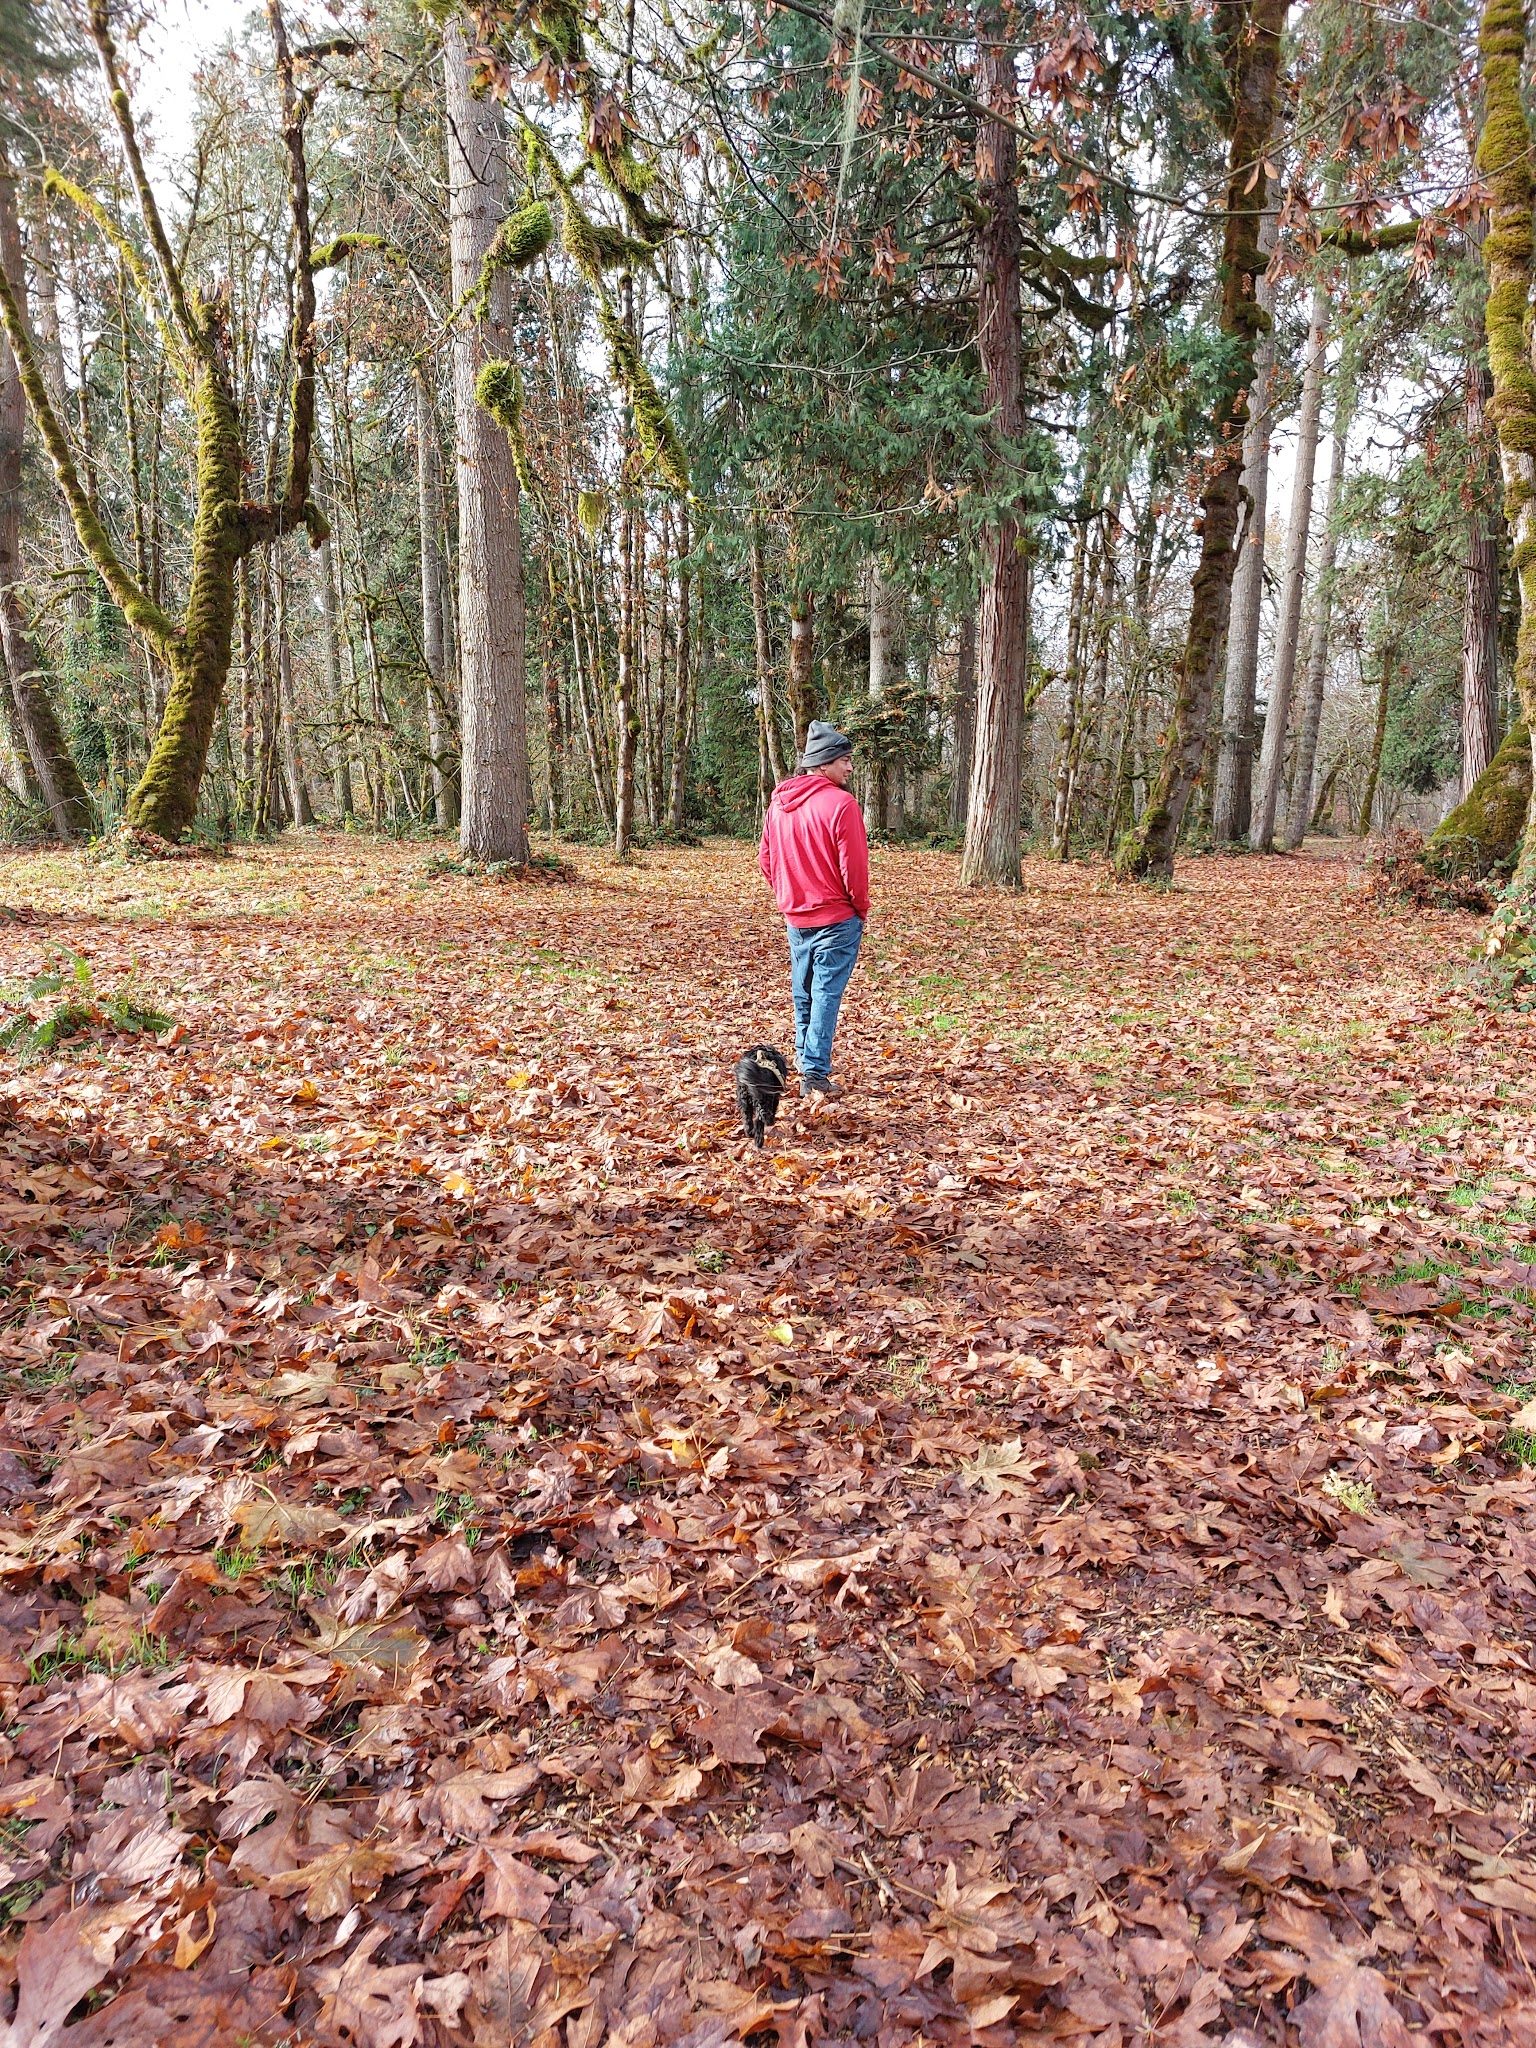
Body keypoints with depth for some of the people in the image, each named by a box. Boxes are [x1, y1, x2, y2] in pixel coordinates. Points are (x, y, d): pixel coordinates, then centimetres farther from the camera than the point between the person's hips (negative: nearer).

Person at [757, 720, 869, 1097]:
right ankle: (815, 1073, -2)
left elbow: (765, 857, 11)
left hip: (794, 916, 7)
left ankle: (803, 1053, 33)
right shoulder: (840, 803, -17)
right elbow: (854, 867, -16)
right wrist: (862, 910, -1)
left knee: (803, 990, 19)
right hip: (836, 918, -6)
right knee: (827, 994, -2)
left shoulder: (779, 799, 4)